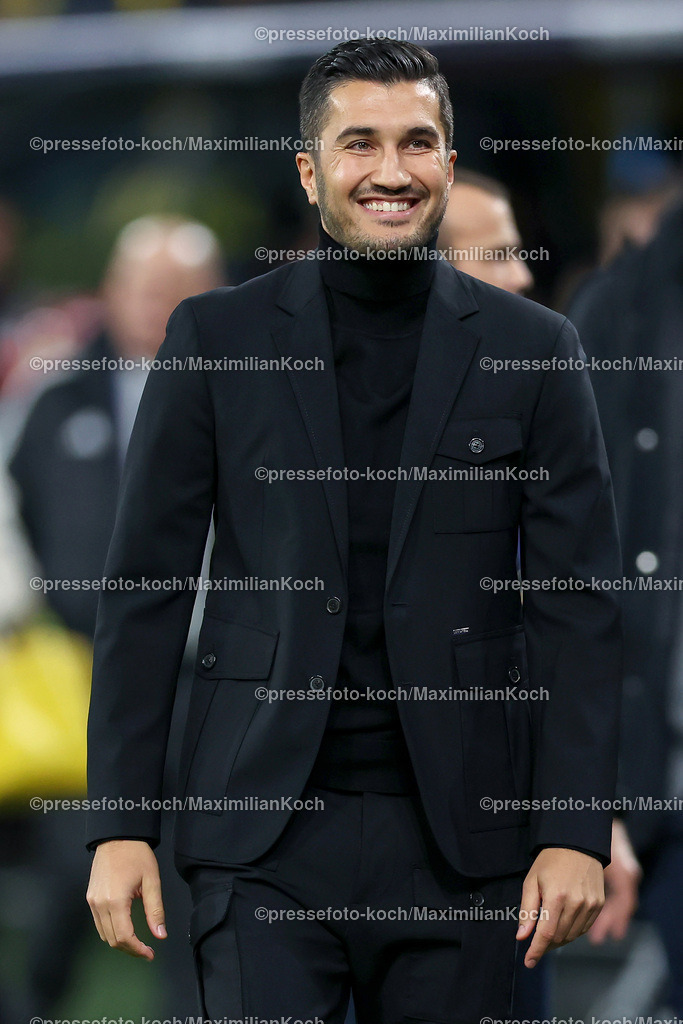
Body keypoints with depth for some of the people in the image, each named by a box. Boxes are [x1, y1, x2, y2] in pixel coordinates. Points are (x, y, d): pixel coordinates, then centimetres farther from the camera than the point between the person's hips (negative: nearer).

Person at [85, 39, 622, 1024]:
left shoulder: (531, 350, 6)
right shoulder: (215, 339, 5)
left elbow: (579, 606, 4)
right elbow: (146, 591, 5)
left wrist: (576, 832, -5)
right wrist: (119, 826, -2)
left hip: (460, 833, 1)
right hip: (265, 832, -1)